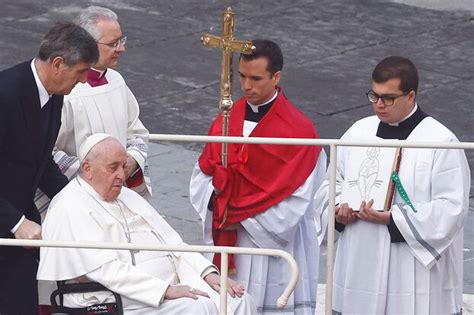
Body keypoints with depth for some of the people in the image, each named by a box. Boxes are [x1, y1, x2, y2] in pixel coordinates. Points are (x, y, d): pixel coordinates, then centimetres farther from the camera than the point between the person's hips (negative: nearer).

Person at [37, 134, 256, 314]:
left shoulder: (127, 197, 21)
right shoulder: (71, 210, -7)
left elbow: (171, 241, 20)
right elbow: (107, 269, -18)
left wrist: (207, 273, 3)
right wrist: (166, 290, -23)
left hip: (170, 286, 8)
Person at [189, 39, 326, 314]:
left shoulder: (298, 130, -11)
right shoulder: (228, 119, 7)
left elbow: (295, 199, -14)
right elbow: (204, 172, 13)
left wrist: (240, 217, -11)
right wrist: (217, 207, -8)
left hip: (274, 242, -5)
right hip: (228, 240, 5)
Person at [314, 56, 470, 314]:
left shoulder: (441, 142, -8)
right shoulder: (359, 132, 10)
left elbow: (451, 208, -12)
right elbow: (332, 184, 19)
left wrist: (392, 219, -20)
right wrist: (338, 209, -5)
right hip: (360, 271, 5)